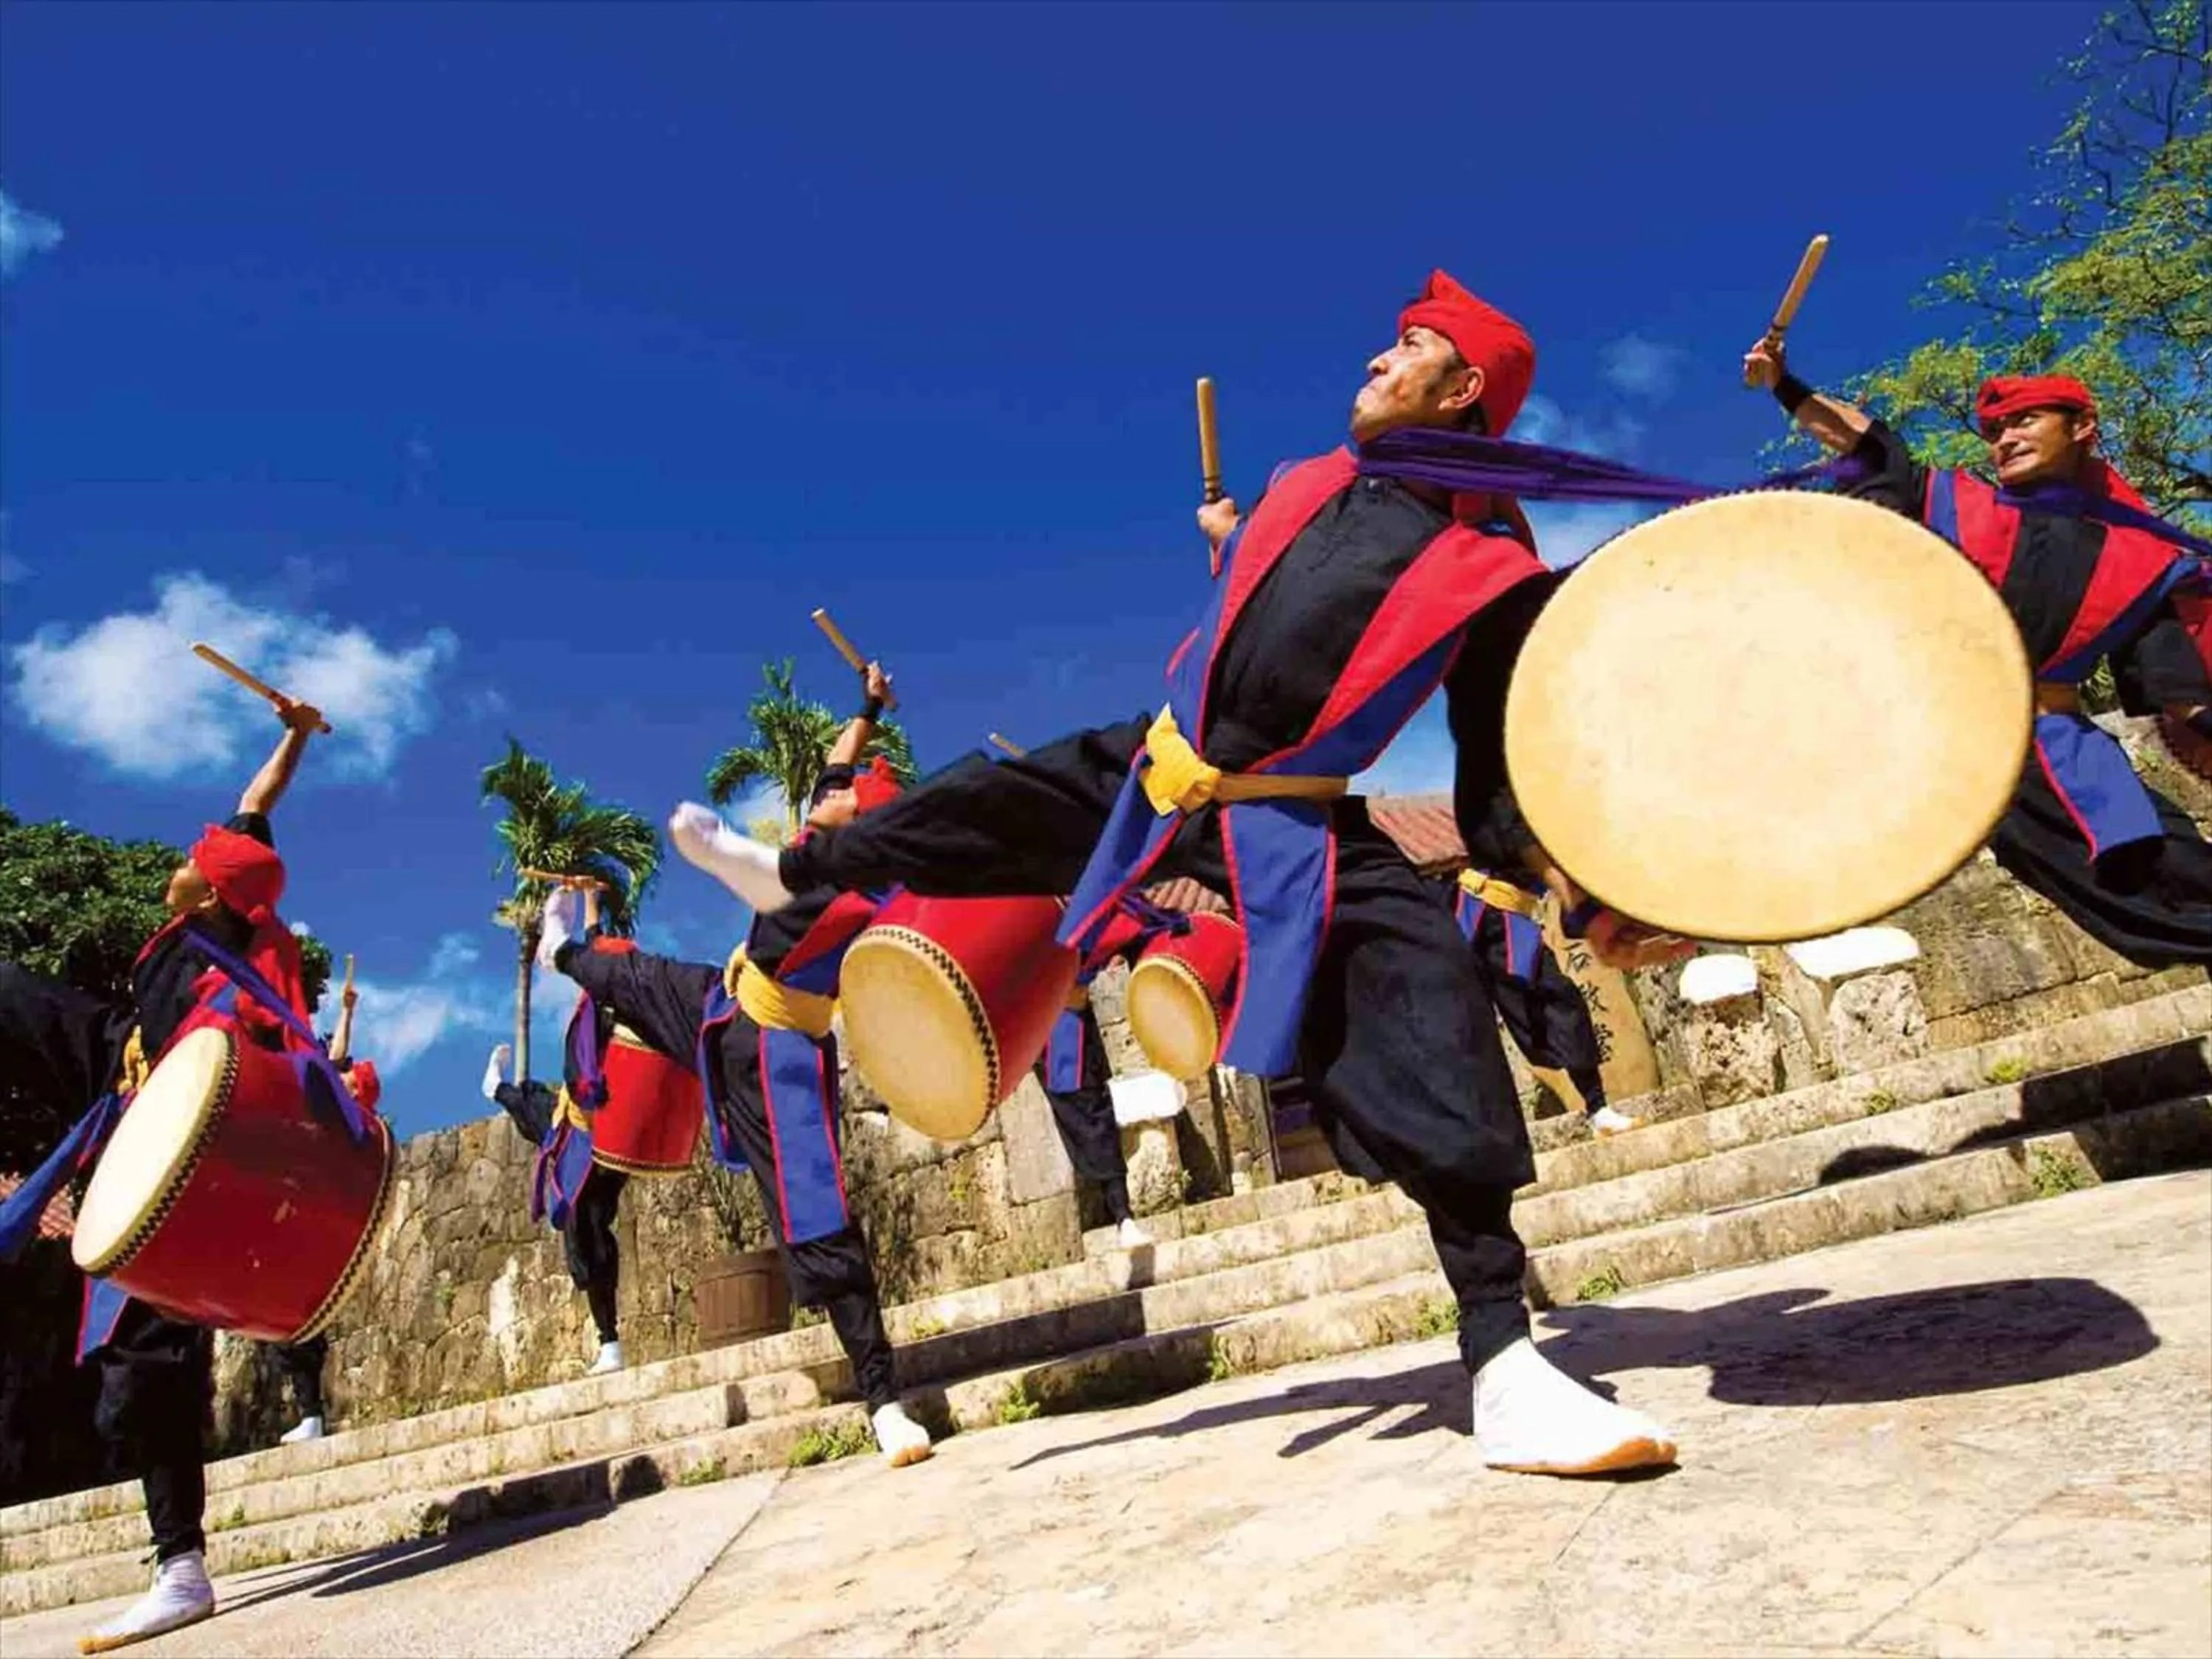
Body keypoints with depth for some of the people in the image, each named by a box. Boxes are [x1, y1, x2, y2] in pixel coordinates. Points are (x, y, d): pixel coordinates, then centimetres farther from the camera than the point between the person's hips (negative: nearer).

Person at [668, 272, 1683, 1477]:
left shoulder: (1496, 573, -8)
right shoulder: (1305, 488, 7)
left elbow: (1495, 785, -9)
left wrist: (1570, 875, -22)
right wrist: (1227, 548, 10)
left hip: (1293, 828, -5)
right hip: (1151, 770, 6)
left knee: (1434, 1040, -20)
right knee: (991, 802, 15)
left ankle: (1504, 1375, -12)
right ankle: (790, 873, 46)